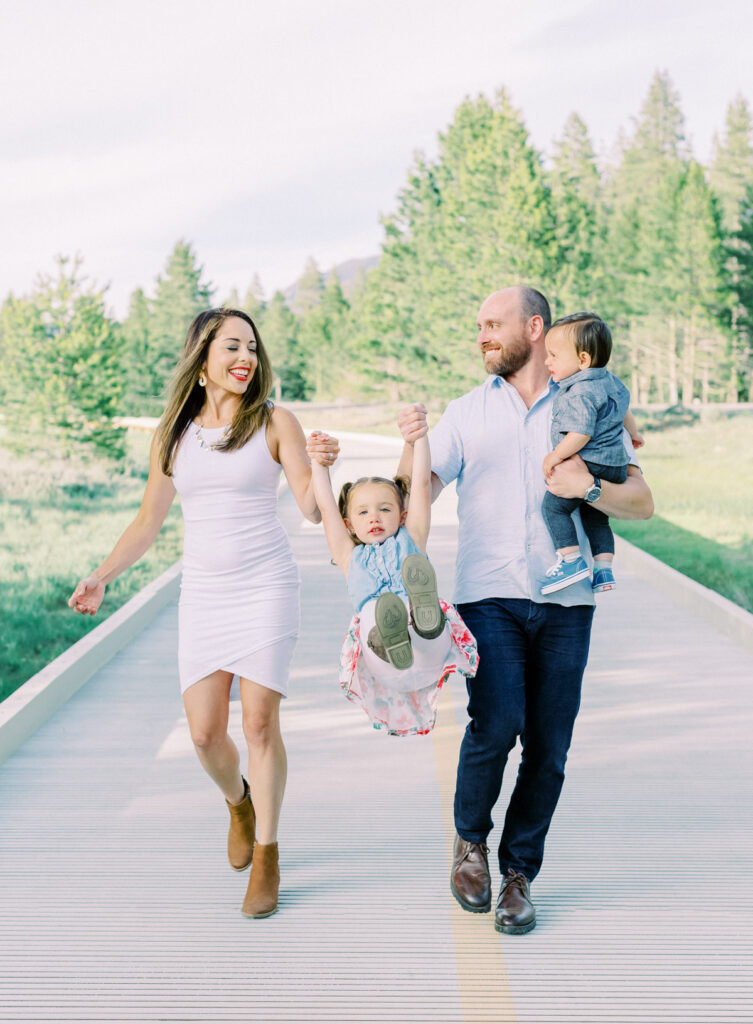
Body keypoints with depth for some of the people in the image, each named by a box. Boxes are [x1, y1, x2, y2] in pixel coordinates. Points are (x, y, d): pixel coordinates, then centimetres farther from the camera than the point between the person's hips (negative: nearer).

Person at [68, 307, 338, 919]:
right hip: (203, 595, 3)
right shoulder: (172, 435, 7)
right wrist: (101, 578, 8)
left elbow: (312, 509, -8)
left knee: (260, 723, -7)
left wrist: (321, 469, -28)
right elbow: (149, 521, 15)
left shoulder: (275, 423, -2)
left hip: (266, 588, -3)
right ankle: (238, 804, 33)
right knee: (205, 732, -2)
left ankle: (266, 857, 11)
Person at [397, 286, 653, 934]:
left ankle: (519, 873, 19)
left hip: (564, 601, 1)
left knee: (548, 746, 1)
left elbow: (643, 504, 5)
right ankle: (471, 840, 9)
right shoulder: (467, 413, 10)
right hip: (490, 595, -1)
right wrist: (411, 445, -13)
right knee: (497, 724, -18)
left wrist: (588, 486, -14)